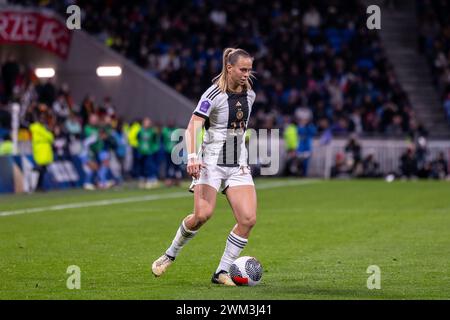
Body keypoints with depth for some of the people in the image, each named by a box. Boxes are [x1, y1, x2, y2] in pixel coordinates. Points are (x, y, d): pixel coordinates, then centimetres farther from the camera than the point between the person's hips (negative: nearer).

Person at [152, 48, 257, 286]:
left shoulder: (249, 94, 8)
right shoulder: (214, 94, -12)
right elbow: (192, 127, -21)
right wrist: (192, 157, -35)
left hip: (238, 165, 6)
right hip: (212, 162, -5)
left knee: (248, 219, -12)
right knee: (203, 214, -23)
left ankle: (222, 272, 0)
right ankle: (170, 255, 4)